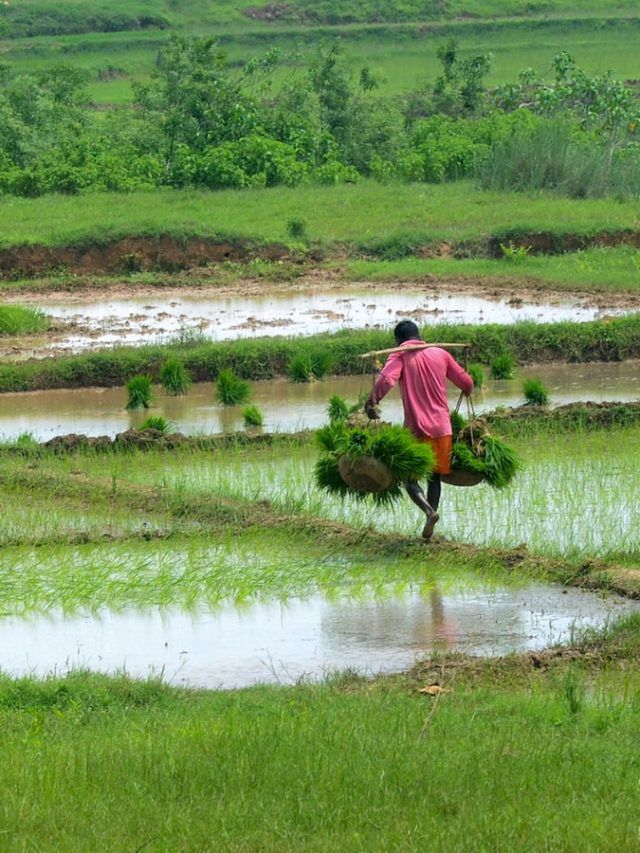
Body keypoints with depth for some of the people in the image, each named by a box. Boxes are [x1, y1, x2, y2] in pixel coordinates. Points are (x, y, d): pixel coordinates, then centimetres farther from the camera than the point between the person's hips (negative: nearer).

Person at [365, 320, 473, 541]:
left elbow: (386, 379, -24)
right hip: (442, 427, 4)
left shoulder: (400, 356, -3)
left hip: (416, 428, -3)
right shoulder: (440, 354, 8)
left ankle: (429, 511, -20)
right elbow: (467, 384, 15)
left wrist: (371, 402, -29)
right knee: (435, 476, 14)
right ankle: (428, 533, 12)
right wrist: (466, 392, 37)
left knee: (409, 477, 6)